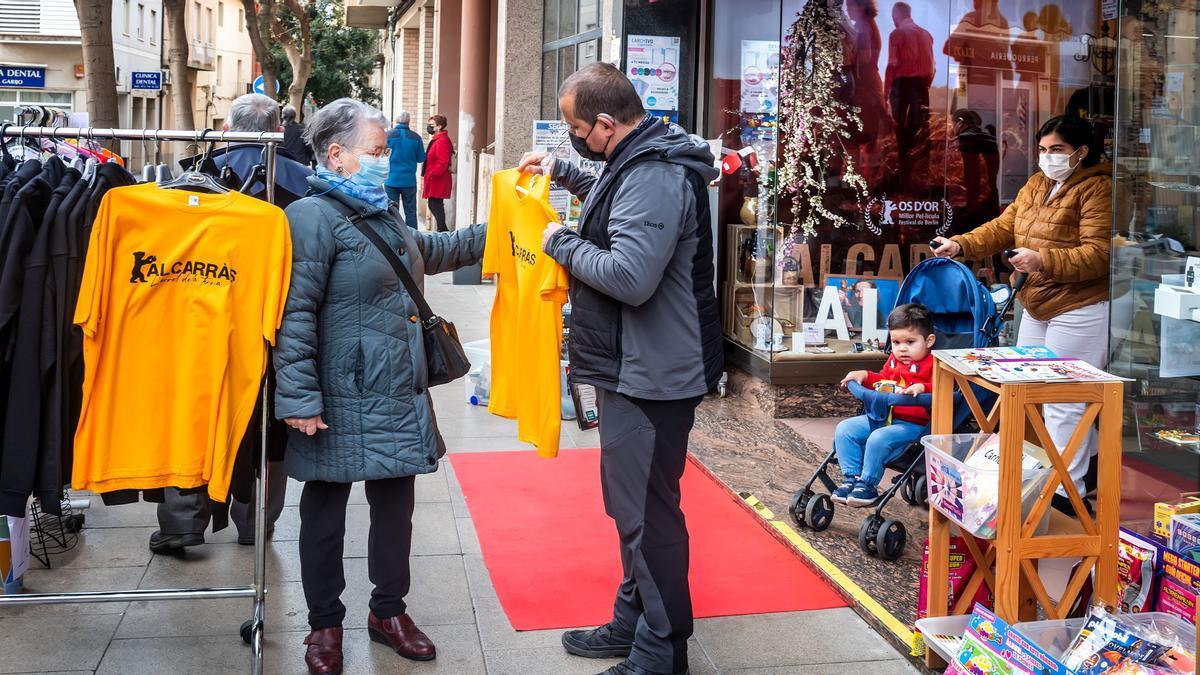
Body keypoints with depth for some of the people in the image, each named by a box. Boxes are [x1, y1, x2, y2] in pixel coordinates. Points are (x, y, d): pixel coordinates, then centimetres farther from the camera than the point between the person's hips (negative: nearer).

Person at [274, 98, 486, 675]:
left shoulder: (381, 216, 14)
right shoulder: (314, 217, -14)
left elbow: (432, 250, 34)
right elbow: (295, 313, -20)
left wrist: (490, 233, 28)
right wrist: (299, 398, -23)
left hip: (399, 397, 8)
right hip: (342, 404, -8)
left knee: (395, 502, 15)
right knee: (325, 510, 8)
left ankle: (389, 611, 32)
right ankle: (324, 625, 24)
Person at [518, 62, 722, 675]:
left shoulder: (655, 177, -22)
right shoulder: (641, 162, 11)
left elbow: (630, 276, -30)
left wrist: (561, 243, -15)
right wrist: (564, 174, 21)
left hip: (650, 377, -11)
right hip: (633, 369, 11)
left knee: (647, 514, -2)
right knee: (630, 503, 20)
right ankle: (633, 621, 35)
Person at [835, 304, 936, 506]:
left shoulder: (933, 364, -6)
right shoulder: (894, 361, 18)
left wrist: (922, 388, -37)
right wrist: (864, 375, 18)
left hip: (912, 423, -8)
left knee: (878, 439, -32)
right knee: (844, 429, -3)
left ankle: (868, 484, -16)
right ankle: (851, 477, -3)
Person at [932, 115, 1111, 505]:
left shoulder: (1097, 189, -13)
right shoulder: (1037, 185, 13)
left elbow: (1098, 253, -21)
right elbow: (1003, 228, 10)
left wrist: (1044, 260, -31)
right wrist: (962, 245, -5)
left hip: (1079, 309, -9)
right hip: (1038, 306, 10)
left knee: (1064, 400, -5)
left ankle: (1067, 490, 5)